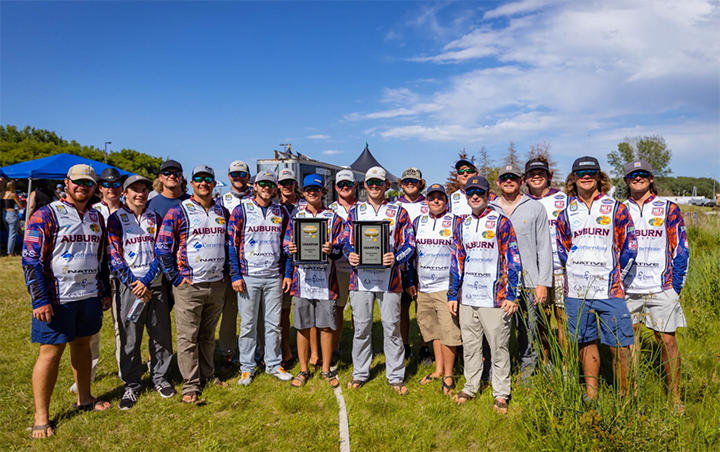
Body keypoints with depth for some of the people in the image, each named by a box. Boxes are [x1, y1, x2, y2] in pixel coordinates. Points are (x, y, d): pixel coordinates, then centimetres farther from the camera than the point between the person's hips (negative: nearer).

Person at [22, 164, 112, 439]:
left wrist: (105, 291, 15)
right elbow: (31, 259, -12)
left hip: (89, 297, 6)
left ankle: (84, 399, 30)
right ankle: (41, 416, 14)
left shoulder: (97, 218, 10)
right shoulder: (46, 216, -9)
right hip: (56, 300, -5)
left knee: (82, 345, 16)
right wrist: (40, 300, -16)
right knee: (51, 352, 1)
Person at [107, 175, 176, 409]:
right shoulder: (116, 219, 0)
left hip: (155, 284, 3)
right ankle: (131, 385, 17)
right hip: (128, 286, -3)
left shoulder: (154, 218, 10)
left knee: (162, 334, 8)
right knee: (129, 339, 2)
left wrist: (146, 281, -8)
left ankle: (160, 377, 25)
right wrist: (133, 284, -13)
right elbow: (114, 256, -6)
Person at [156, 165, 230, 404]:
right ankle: (191, 385, 11)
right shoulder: (178, 212, -6)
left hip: (217, 284, 4)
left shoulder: (222, 212, 10)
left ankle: (208, 374, 29)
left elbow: (230, 243, 20)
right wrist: (175, 276, -9)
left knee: (208, 334, 16)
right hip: (189, 285, -4)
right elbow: (162, 246, -7)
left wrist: (226, 270, 12)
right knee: (188, 336, 1)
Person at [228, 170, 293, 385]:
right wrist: (236, 275, -8)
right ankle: (247, 368, 19)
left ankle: (273, 364, 23)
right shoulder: (241, 210, -2)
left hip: (274, 276, 3)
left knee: (274, 323, 10)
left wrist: (287, 273, 7)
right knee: (248, 324, 5)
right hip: (249, 276, -3)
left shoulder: (281, 211, 8)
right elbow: (232, 243, -3)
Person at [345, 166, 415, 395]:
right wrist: (350, 255, -10)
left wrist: (396, 258, -16)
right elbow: (347, 241, 12)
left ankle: (396, 376, 16)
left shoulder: (398, 211, 7)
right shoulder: (355, 211, 13)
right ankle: (360, 372, 23)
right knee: (361, 326, 8)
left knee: (392, 326, 3)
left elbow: (409, 243, 4)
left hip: (388, 277, -1)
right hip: (360, 276, 2)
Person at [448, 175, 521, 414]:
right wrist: (452, 295, 11)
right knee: (470, 345, 14)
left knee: (499, 347, 4)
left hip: (495, 298, -4)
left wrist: (511, 295, -9)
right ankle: (471, 387, 30)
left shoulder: (501, 222, -1)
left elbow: (512, 260, -4)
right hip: (467, 298, 5)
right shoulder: (462, 226, 12)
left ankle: (501, 394, 18)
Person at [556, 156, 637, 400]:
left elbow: (629, 247, 4)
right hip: (576, 291, 3)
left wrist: (615, 275, 2)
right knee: (586, 342, 12)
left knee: (619, 345, -2)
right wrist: (574, 272, 10)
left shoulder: (616, 209, 2)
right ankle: (591, 394, 24)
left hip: (609, 289, -2)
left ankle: (625, 396, 14)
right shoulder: (567, 213, 9)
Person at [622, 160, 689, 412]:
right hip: (627, 288, 2)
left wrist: (676, 287, -3)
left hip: (660, 288, -2)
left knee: (667, 340, 2)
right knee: (629, 338, 8)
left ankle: (675, 397, 17)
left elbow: (680, 249, 3)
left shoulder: (668, 209, 3)